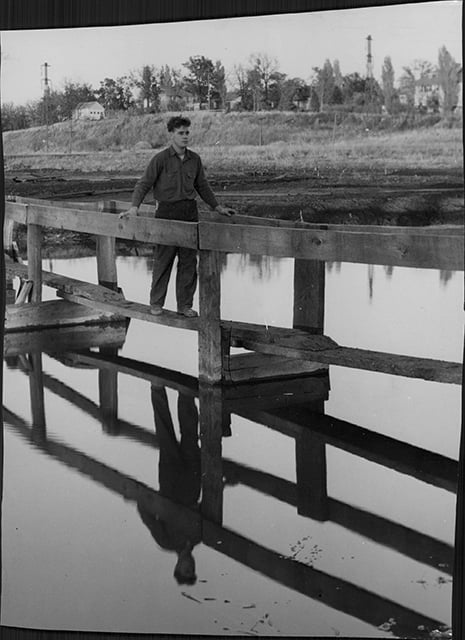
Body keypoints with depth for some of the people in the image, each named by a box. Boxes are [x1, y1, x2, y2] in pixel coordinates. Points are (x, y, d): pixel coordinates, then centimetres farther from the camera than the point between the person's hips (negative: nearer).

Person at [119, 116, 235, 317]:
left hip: (190, 213, 4)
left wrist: (218, 207, 24)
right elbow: (144, 184, -7)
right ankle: (156, 303, 14)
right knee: (162, 261, 1)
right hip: (167, 213, -4)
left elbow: (202, 186, 20)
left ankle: (185, 305, 14)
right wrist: (134, 207, -20)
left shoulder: (194, 159, 8)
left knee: (189, 261, 5)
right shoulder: (161, 159, -6)